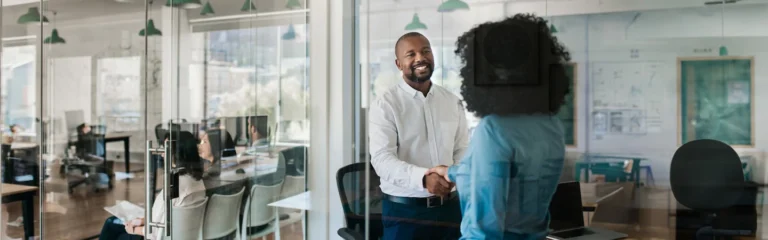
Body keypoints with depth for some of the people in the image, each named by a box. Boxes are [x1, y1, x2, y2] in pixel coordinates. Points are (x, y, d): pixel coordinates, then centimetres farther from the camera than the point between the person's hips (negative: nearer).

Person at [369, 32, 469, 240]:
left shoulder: (453, 102, 7)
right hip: (404, 211, -4)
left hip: (449, 207, 4)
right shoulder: (385, 105, -7)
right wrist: (423, 178, -32)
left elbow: (462, 150, 7)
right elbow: (382, 159, -16)